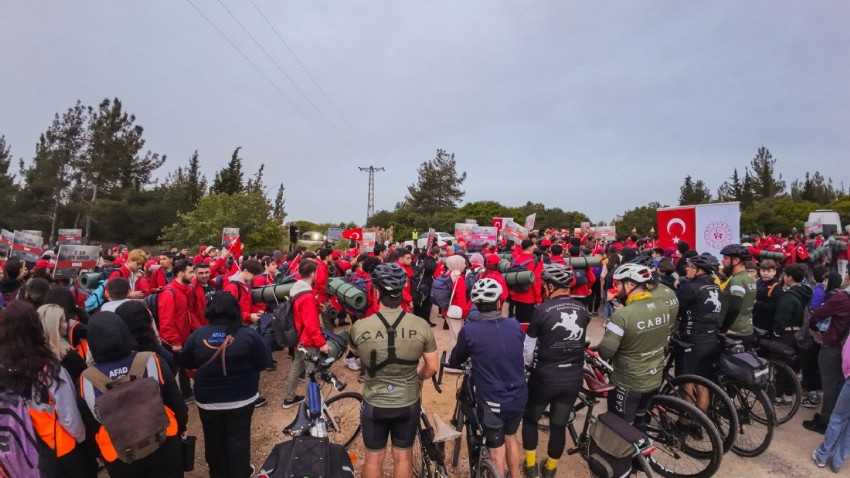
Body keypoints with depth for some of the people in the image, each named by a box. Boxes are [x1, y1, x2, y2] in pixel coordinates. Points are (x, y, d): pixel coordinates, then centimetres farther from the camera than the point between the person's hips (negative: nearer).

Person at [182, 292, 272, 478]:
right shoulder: (249, 334, -18)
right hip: (242, 398, -2)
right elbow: (265, 363, -9)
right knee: (238, 439, 14)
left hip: (208, 400, 2)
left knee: (214, 440, 21)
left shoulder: (198, 335, -12)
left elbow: (185, 363, 4)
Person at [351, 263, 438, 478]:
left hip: (374, 404, 0)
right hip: (408, 404, 1)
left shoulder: (359, 327, -20)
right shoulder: (421, 326, -19)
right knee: (403, 458, 21)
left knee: (373, 459, 21)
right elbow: (432, 367, -8)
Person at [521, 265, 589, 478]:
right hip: (573, 378, 4)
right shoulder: (582, 310, -4)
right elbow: (580, 341, 10)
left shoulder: (542, 310, -17)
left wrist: (530, 365, 14)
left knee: (530, 418, 20)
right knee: (559, 425, 20)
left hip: (544, 377, -4)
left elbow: (528, 347, -7)